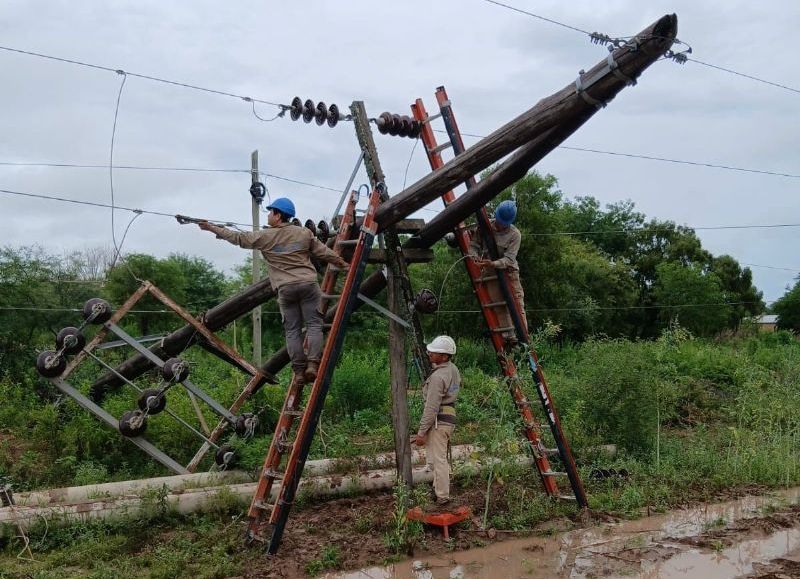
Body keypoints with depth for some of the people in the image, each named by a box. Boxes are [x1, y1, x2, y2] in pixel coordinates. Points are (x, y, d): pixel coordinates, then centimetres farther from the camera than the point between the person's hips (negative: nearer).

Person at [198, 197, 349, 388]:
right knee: (313, 324, 2)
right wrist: (344, 264, 23)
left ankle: (299, 371, 2)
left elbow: (238, 238, 10)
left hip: (285, 288, 0)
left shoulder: (264, 236, 3)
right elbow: (324, 252, 10)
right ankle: (313, 364, -11)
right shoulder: (304, 233, 6)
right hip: (308, 283, 0)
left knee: (292, 330, 4)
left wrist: (212, 228, 21)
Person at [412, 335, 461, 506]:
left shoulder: (438, 376, -22)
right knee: (440, 458, 20)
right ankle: (440, 489, 28)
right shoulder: (454, 369, 8)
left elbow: (431, 407, -22)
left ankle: (442, 498, 3)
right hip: (450, 418, 10)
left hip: (438, 421, -10)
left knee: (438, 459, -3)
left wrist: (422, 431, -17)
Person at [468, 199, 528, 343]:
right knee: (499, 307, 2)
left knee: (517, 306, -6)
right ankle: (509, 337, 6)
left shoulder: (515, 234, -15)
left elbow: (509, 259, -23)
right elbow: (474, 244, 4)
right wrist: (475, 256, -18)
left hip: (508, 272, -3)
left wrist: (493, 264, -39)